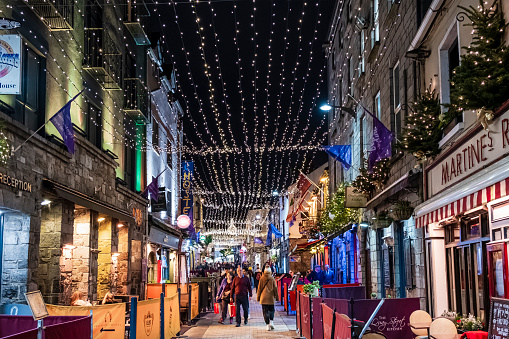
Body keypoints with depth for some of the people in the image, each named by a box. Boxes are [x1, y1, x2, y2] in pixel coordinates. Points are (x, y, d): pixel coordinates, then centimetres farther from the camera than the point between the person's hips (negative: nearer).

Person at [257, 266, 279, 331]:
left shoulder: (262, 279, 0)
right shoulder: (272, 279, -2)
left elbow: (259, 289, 4)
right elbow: (275, 288, 2)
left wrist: (258, 298, 12)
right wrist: (277, 297, 10)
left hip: (263, 297, 0)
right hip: (271, 297, 0)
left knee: (265, 311, 3)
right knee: (271, 310, 16)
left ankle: (268, 325, -1)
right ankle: (271, 321, -3)